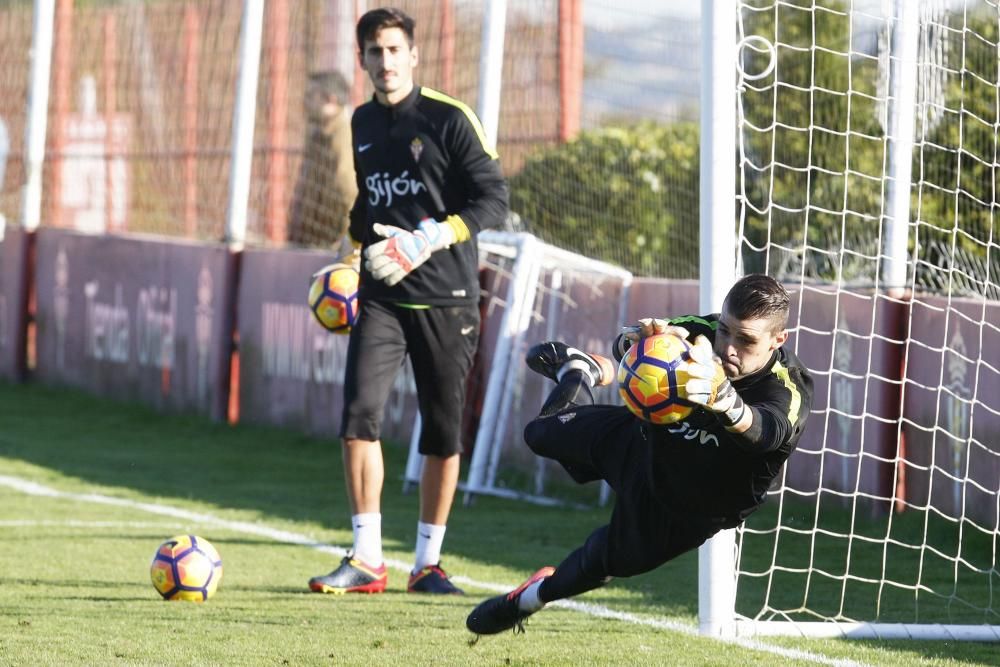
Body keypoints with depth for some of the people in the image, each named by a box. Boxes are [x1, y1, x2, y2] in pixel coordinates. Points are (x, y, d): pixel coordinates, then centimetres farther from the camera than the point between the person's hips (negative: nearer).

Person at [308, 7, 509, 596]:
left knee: (443, 431, 3)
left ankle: (428, 563, 15)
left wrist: (436, 237, -21)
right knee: (359, 413, -12)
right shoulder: (364, 123, 12)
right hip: (382, 298, 4)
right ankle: (366, 559, -8)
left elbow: (494, 198, -10)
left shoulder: (450, 119, -6)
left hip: (446, 297, -4)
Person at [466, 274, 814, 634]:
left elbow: (766, 429, -62)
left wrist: (725, 400, -85)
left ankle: (537, 594, 49)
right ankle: (578, 372, 57)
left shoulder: (788, 390, -39)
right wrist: (636, 338, -64)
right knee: (541, 434, 22)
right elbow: (624, 344, -37)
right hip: (644, 439, 3)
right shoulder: (706, 333, -27)